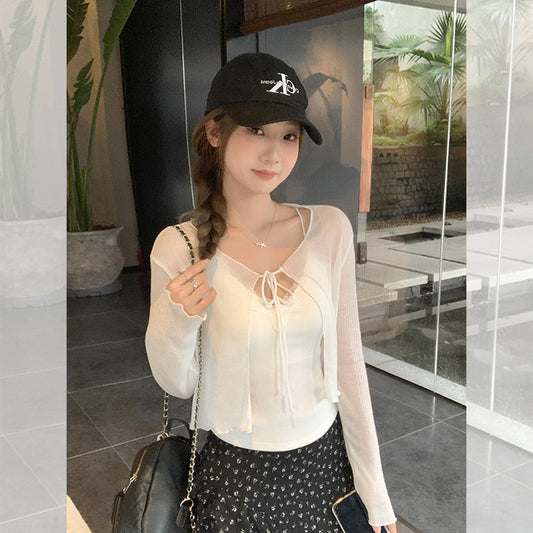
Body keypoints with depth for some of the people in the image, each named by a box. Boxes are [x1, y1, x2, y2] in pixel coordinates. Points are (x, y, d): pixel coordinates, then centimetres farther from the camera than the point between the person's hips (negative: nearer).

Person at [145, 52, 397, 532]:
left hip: (324, 460, 2)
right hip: (234, 471, -1)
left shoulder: (330, 228, -9)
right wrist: (172, 329, -25)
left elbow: (349, 365, -3)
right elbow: (178, 386, -4)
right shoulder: (179, 248, -14)